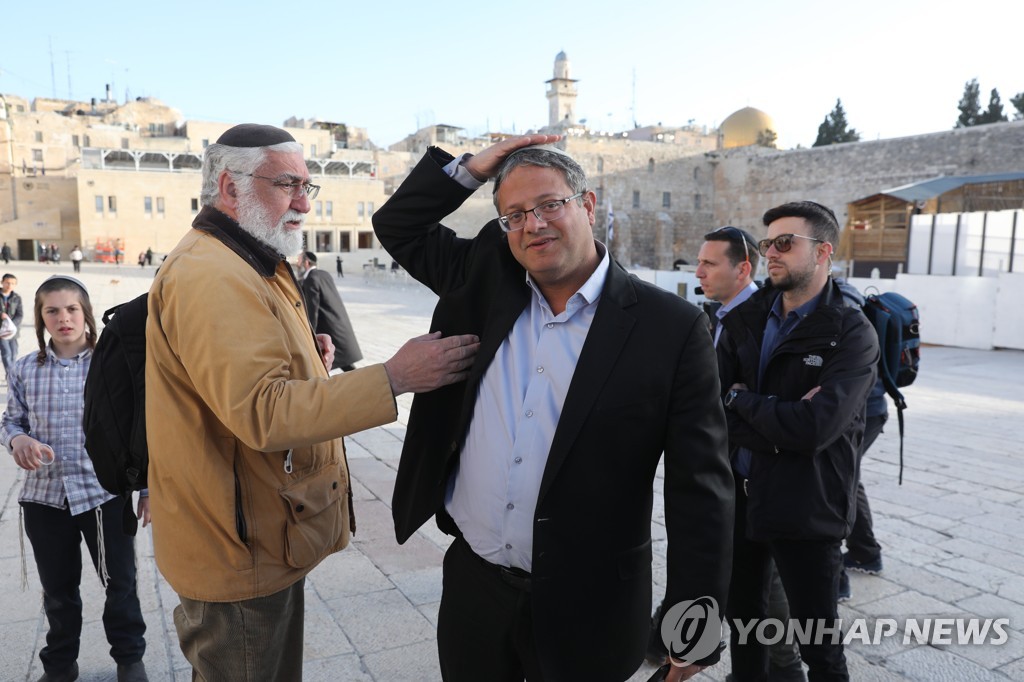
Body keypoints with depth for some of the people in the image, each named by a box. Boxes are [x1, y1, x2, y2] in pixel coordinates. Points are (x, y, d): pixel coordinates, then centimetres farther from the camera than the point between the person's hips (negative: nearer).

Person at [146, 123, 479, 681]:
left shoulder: (252, 266, 13)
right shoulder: (210, 276, -23)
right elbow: (261, 413, -30)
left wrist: (308, 362, 3)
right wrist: (394, 378, -30)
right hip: (241, 554, -10)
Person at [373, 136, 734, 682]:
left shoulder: (670, 328, -13)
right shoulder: (485, 280, 1)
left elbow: (700, 490, -11)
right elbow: (398, 227, 11)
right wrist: (469, 169, -3)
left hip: (586, 606, -3)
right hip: (471, 582, 4)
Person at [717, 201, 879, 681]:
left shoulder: (851, 335, -12)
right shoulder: (744, 320, 2)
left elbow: (813, 428, -24)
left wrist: (741, 399, -12)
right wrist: (778, 420, -20)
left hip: (805, 510, -5)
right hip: (738, 496, 5)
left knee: (818, 643, 10)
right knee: (742, 616, 22)